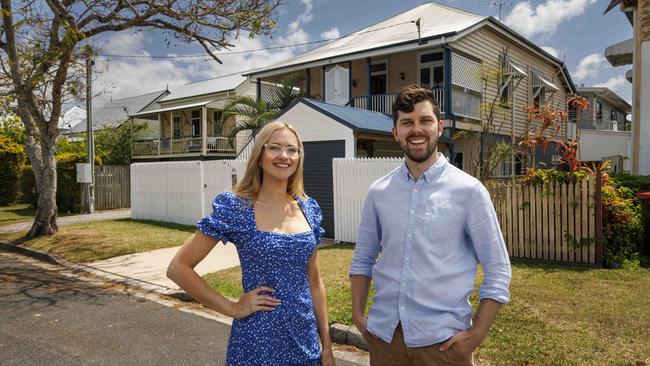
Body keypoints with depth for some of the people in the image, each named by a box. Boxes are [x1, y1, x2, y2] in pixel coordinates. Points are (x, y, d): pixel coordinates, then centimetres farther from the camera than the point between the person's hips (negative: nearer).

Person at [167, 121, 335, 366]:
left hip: (305, 338, 4)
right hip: (258, 341, -4)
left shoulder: (308, 208, 2)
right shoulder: (236, 208, -12)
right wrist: (232, 308, -11)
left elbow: (314, 281, 8)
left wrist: (327, 345, 7)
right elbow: (178, 268, -10)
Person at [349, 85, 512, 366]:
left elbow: (498, 271, -5)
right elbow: (362, 259, 10)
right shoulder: (378, 192, 1)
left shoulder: (469, 190, -8)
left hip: (442, 340, -3)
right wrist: (358, 314, 2)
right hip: (384, 335, 3)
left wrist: (477, 334, -10)